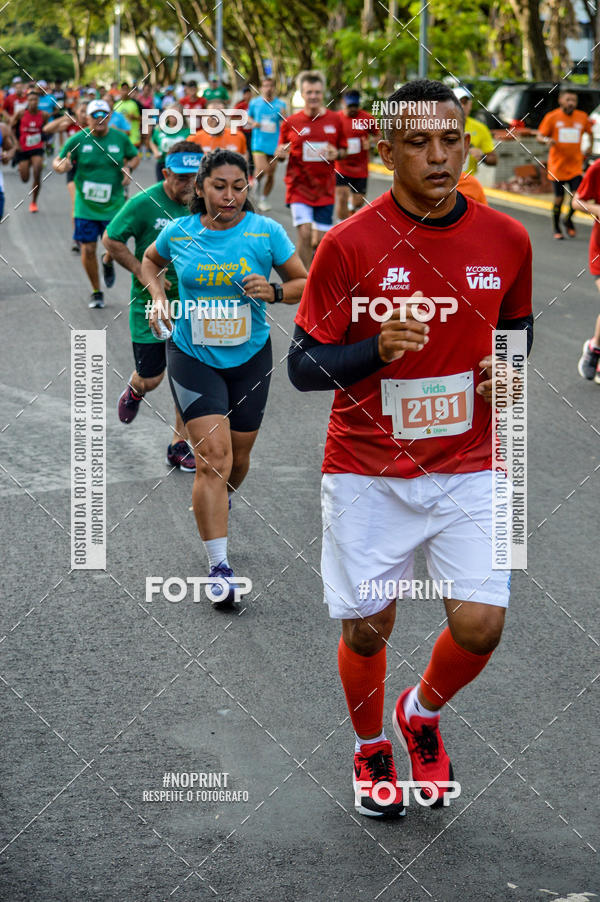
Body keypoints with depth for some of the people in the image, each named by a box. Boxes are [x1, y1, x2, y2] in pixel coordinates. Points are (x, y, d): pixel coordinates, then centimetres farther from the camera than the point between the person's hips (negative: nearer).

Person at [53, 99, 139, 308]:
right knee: (88, 249, -1)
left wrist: (128, 168, -5)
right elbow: (56, 162, 2)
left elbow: (134, 156, 17)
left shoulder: (120, 138, 0)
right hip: (85, 205, -1)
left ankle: (107, 262, 35)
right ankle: (96, 292, 19)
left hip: (114, 204, 1)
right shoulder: (77, 140, -5)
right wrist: (63, 166, -22)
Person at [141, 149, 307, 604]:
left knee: (238, 458, 13)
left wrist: (274, 292, -18)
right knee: (213, 456, -15)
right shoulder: (179, 233, -4)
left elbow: (305, 282, 1)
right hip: (193, 357, -1)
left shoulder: (267, 232, -7)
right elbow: (150, 262, 18)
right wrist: (159, 296, 0)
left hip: (250, 358, 2)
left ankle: (216, 508, 48)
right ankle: (219, 566, -13)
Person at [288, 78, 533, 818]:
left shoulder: (506, 239, -2)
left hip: (469, 466, 2)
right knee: (366, 627, 5)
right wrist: (377, 349, -27)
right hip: (367, 472, -2)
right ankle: (370, 750, 36)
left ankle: (422, 713, 27)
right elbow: (303, 365, -9)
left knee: (479, 624, -8)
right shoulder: (349, 245, -12)